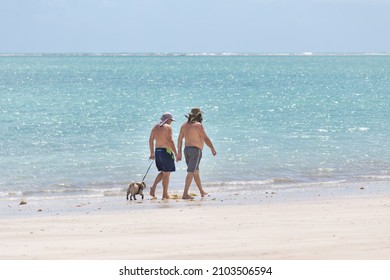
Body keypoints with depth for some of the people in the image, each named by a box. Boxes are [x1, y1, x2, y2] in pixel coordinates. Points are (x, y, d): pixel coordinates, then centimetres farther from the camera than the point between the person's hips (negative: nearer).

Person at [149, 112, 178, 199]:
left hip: (157, 150, 7)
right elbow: (170, 141, -19)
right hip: (166, 151, -7)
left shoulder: (155, 127, 11)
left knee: (163, 172, 19)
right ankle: (165, 194, 2)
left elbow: (151, 140, 15)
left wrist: (152, 153, 23)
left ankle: (153, 187, 1)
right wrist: (176, 153, -17)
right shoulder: (167, 127, -10)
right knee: (166, 173, 1)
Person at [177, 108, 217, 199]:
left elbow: (179, 139, 12)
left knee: (196, 172, 18)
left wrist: (179, 152, 17)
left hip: (187, 149, 8)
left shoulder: (184, 125, 10)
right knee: (191, 172, -8)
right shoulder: (198, 125, -12)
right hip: (195, 150, -8)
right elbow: (205, 138, -16)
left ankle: (202, 192, 28)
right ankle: (185, 194, -13)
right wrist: (212, 149, -15)